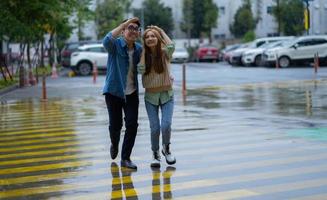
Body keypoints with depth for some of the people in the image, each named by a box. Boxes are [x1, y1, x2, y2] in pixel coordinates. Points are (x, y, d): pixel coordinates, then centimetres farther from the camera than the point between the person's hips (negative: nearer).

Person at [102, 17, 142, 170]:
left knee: (132, 124, -6)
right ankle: (114, 145, 39)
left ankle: (125, 158, 6)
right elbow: (107, 41, -35)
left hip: (132, 93, 4)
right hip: (114, 91, -3)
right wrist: (123, 24, -36)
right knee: (115, 125, 5)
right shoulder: (116, 45, -12)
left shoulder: (139, 49, 4)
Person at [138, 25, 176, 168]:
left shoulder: (164, 53, -5)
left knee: (166, 126, -14)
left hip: (167, 94, -1)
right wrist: (143, 49, -13)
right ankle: (155, 155, 18)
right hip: (150, 96, 1)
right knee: (154, 128, -5)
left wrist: (161, 30, -13)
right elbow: (141, 69, -19)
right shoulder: (143, 55, -1)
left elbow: (171, 46, -28)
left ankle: (166, 148, 16)